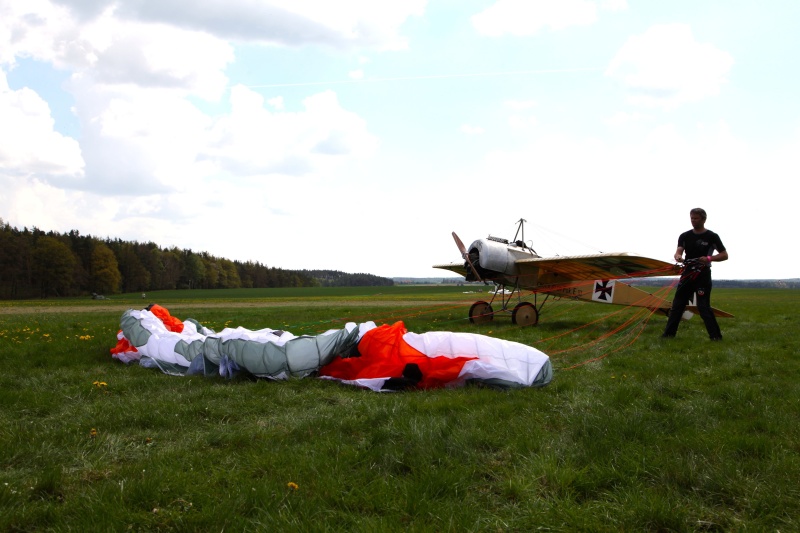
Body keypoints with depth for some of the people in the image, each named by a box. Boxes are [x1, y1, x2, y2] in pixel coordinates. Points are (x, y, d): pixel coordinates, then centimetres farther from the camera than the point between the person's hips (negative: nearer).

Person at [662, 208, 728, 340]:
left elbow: (724, 255, -2)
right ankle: (669, 333, 12)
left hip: (703, 275, -4)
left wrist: (709, 258, -19)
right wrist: (678, 256, -29)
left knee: (703, 306, -10)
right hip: (687, 274, 4)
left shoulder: (712, 237, -3)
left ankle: (716, 336, -3)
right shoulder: (685, 236, 8)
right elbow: (678, 251, -4)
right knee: (677, 304, 6)